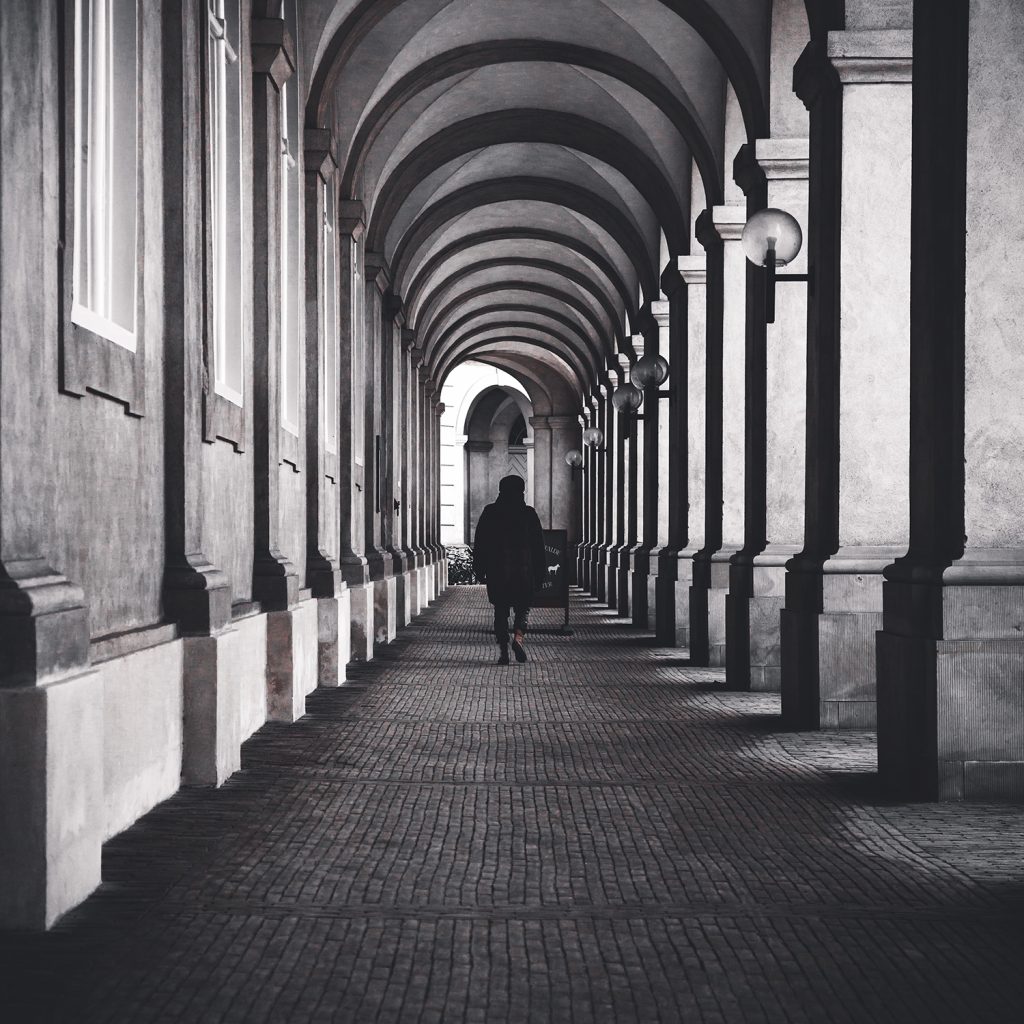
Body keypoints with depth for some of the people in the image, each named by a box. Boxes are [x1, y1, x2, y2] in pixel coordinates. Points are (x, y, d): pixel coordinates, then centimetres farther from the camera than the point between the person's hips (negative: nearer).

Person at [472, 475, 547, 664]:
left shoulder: (489, 513, 3)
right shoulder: (528, 514, 1)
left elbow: (479, 544, 4)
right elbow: (538, 546, 3)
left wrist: (479, 570, 9)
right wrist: (540, 572, 9)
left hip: (497, 572, 1)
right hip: (523, 571, -1)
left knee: (500, 610, 7)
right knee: (523, 607, 11)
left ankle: (503, 651, 1)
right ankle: (519, 636, -16)